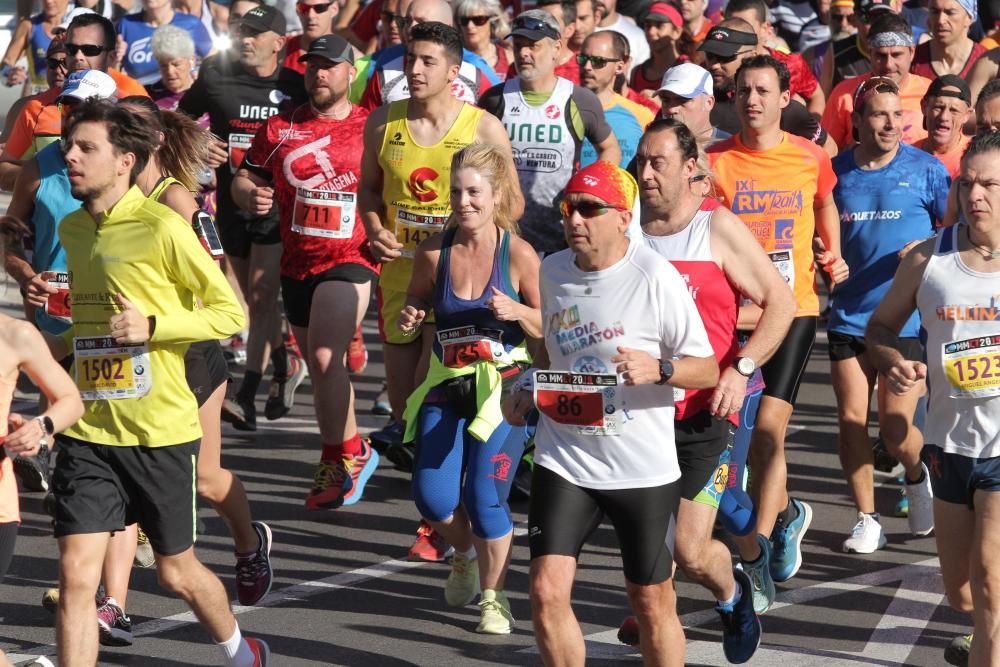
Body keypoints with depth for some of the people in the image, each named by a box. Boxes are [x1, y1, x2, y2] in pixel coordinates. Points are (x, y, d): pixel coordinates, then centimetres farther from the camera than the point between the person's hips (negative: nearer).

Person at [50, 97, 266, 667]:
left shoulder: (162, 228, -13)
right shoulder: (72, 229, 8)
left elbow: (231, 313, -10)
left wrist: (153, 326, -20)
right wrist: (56, 345, 13)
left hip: (160, 433, -4)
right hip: (89, 432, 4)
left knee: (177, 572, 13)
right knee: (76, 575, -8)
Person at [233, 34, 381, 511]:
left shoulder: (372, 129, -1)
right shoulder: (280, 128, 7)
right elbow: (246, 178, 12)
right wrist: (250, 194, -11)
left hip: (350, 259, -5)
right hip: (296, 264, 5)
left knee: (324, 356, -21)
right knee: (320, 368, 15)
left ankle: (338, 462, -8)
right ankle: (355, 453, 33)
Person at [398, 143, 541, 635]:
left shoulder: (518, 254, -10)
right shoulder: (434, 253, -2)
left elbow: (550, 328, -5)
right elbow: (414, 304, 16)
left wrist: (517, 311, -24)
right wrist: (408, 318, -7)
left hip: (504, 386, -3)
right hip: (447, 386, 3)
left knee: (484, 497, -11)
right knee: (432, 496, -4)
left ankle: (493, 596, 13)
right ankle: (465, 555, 31)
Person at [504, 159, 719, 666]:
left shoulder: (656, 277, -13)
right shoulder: (552, 270, 3)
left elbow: (708, 370, -9)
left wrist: (658, 369, -27)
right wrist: (530, 387, 3)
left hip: (644, 468, -3)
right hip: (563, 460, 4)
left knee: (652, 603, 8)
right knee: (547, 592, -10)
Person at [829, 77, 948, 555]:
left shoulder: (925, 169, -4)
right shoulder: (836, 171, 2)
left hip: (907, 317, -3)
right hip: (850, 315, 3)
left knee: (895, 430, -5)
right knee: (851, 419, -1)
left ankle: (918, 476, 29)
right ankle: (867, 519, 14)